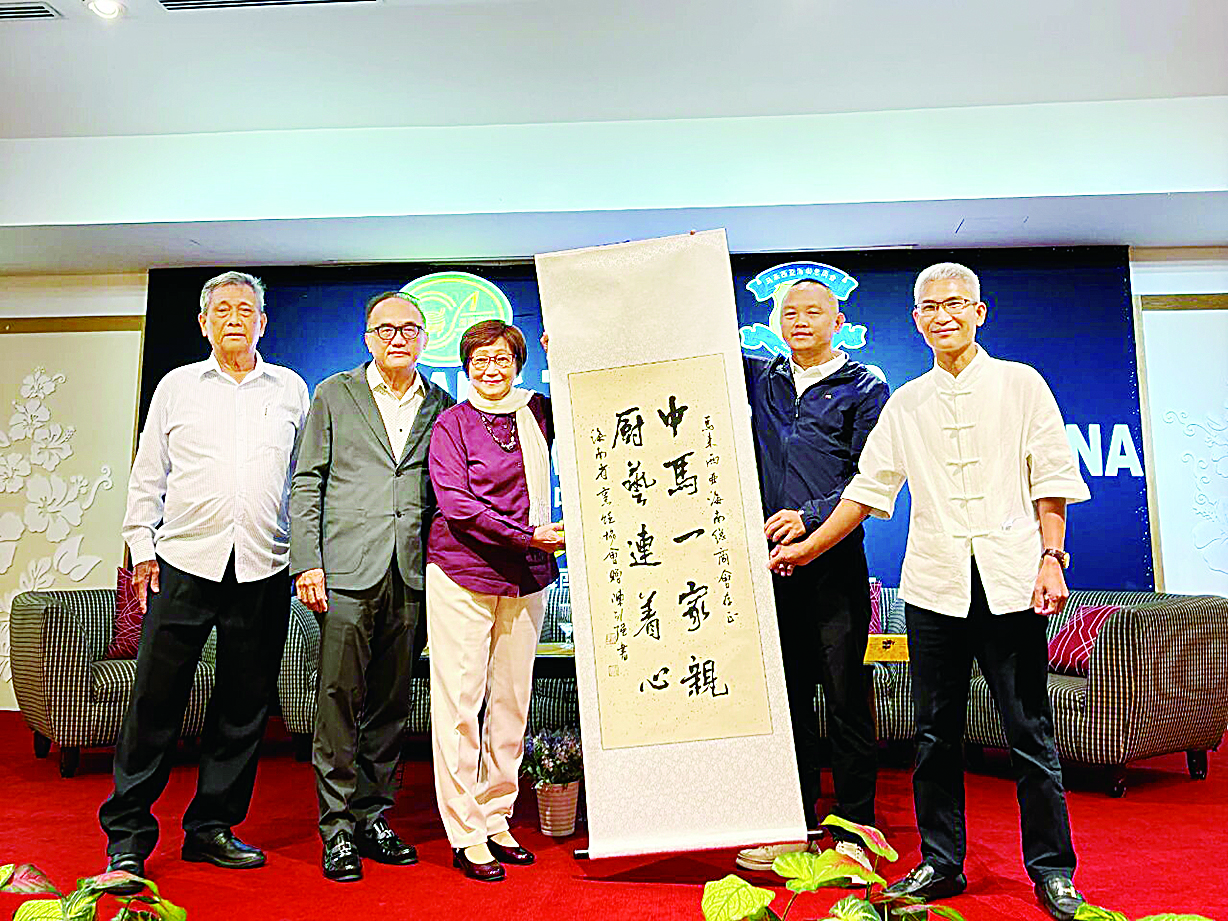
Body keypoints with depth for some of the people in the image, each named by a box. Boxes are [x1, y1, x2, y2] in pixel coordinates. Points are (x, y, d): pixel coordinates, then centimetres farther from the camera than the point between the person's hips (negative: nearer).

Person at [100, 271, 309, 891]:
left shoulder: (290, 390, 11)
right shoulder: (177, 386, 11)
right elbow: (148, 474, 12)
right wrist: (142, 549, 4)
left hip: (264, 567, 1)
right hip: (185, 561, -1)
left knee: (244, 704, 6)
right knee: (156, 698, 0)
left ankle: (211, 828, 20)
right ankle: (127, 835, 13)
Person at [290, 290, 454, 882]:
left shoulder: (442, 407, 13)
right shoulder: (333, 395, 9)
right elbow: (306, 484, 5)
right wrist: (307, 563, -5)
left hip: (412, 576, 2)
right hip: (347, 569, -2)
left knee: (391, 704, 9)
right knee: (340, 697, 0)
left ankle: (374, 816, 21)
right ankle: (338, 826, 12)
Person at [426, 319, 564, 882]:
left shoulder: (537, 414, 10)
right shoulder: (451, 423, 0)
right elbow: (456, 504, -9)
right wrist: (529, 535, -14)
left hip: (526, 578, 4)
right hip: (462, 573, -3)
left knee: (511, 702, 9)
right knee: (459, 704, 0)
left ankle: (497, 820, 23)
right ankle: (465, 835, 12)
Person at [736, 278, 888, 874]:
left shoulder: (864, 387, 4)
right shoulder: (759, 378, 14)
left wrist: (810, 517, -15)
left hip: (834, 557, -3)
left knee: (846, 695, 1)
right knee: (785, 692, 10)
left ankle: (853, 832, 14)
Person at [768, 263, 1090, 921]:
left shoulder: (1020, 384, 7)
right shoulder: (905, 403, 12)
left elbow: (1050, 480, 4)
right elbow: (868, 487, 13)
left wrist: (1051, 558, -6)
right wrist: (807, 548, 9)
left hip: (1011, 581, -2)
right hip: (933, 584, 3)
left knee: (1029, 734, 4)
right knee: (935, 734, 9)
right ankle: (940, 862, 22)